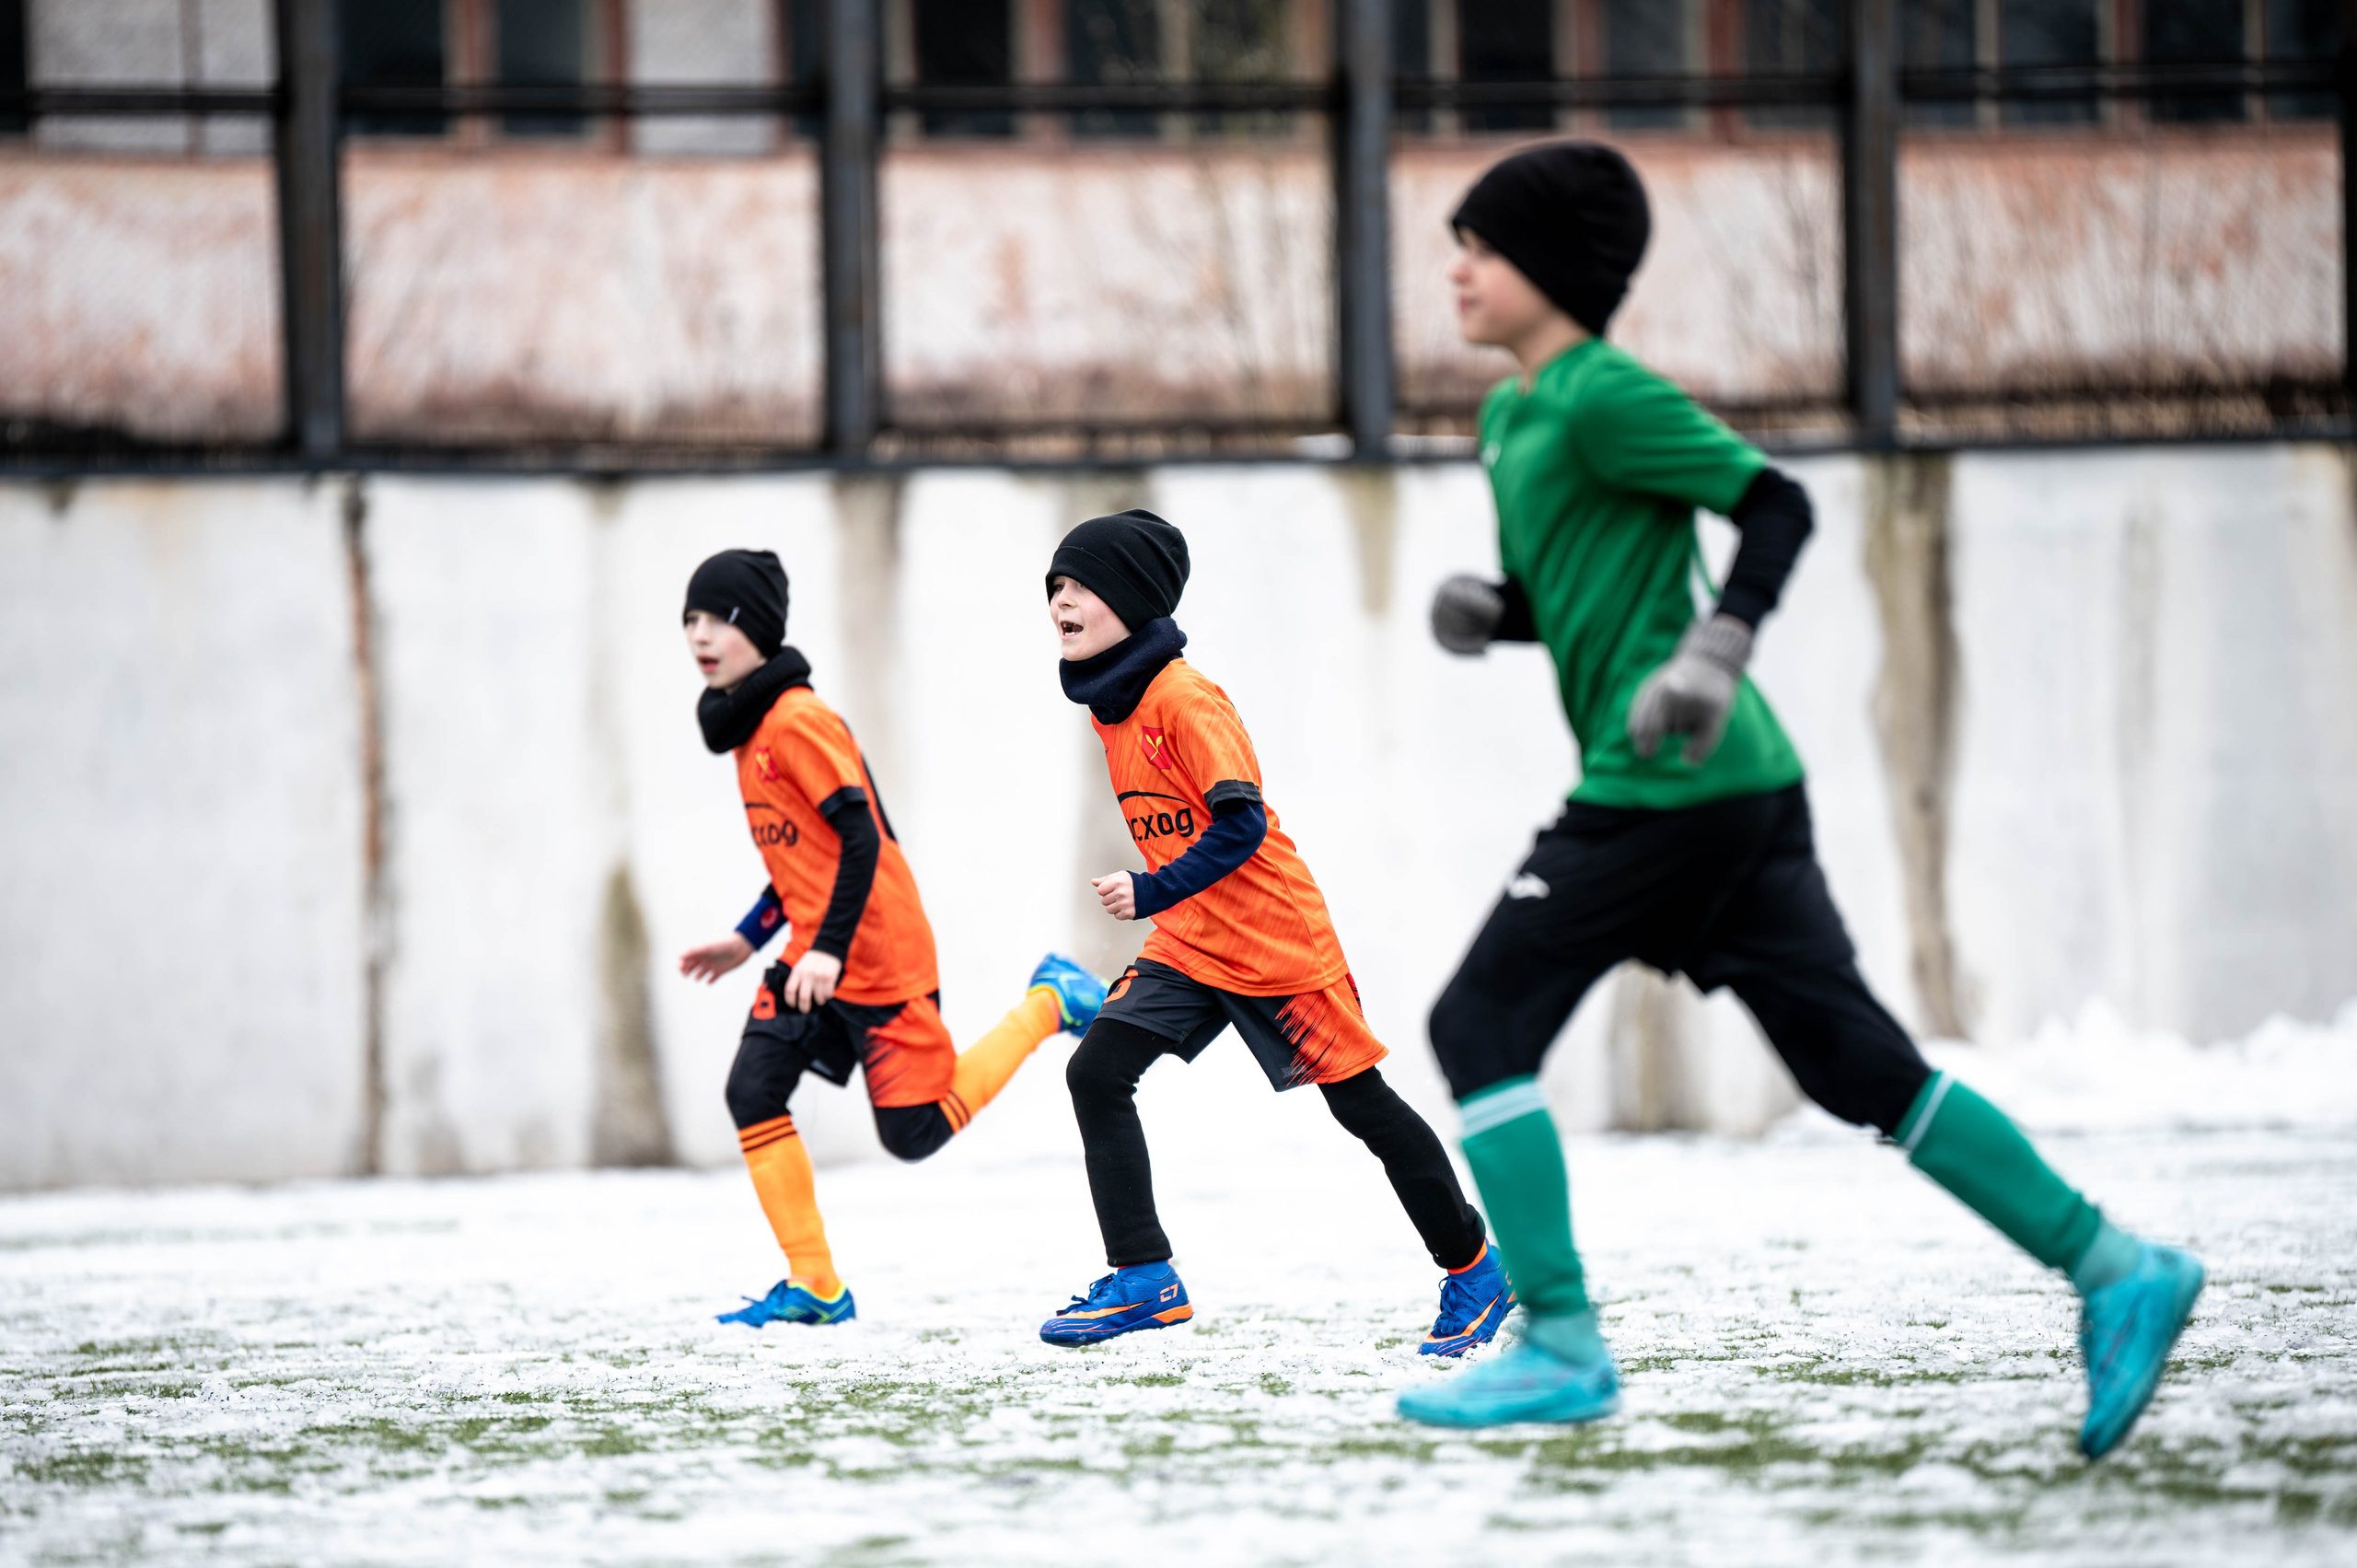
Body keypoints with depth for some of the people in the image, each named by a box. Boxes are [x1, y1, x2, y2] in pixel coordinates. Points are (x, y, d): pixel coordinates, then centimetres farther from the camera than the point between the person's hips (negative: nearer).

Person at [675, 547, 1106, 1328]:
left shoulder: (798, 721, -17)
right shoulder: (749, 726, 12)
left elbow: (860, 836, -22)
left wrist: (829, 949, -27)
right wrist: (747, 939, 20)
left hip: (877, 954, -9)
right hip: (813, 956, 9)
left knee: (916, 1132, -4)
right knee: (753, 1092, -6)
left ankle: (1046, 1003, 15)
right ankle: (813, 1287, -2)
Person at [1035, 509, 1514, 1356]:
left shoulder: (1186, 699, -20)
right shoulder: (1108, 705, 6)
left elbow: (1241, 826, -25)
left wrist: (1154, 893, -29)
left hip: (1276, 938, -8)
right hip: (1188, 945, 8)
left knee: (1361, 1104, 2)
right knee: (1096, 1071, -8)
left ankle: (1474, 1269, 17)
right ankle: (1143, 1279, -5)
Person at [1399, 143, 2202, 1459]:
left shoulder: (1604, 397, -9)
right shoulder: (1511, 415, 19)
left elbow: (1776, 506, -13)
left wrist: (1717, 650, -24)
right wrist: (1484, 610, 10)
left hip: (1667, 785, -9)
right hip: (1742, 785, 9)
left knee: (1483, 1026, -3)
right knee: (1858, 1063, 6)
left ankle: (1560, 1348, -3)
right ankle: (2111, 1265, 2)